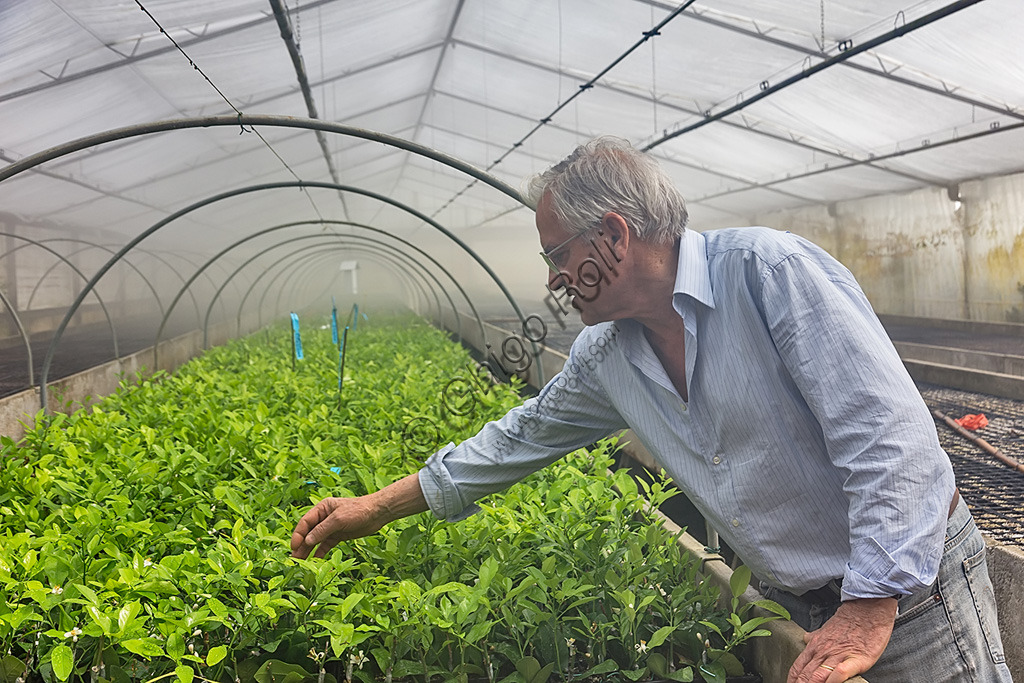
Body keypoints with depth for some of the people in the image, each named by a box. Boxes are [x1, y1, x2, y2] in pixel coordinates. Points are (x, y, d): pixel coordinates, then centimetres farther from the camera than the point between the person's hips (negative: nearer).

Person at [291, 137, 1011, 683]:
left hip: (913, 581, -6)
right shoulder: (604, 357, 0)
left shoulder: (769, 269, -22)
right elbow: (521, 436, 11)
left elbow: (888, 428, -26)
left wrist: (872, 604, -27)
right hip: (807, 605, 6)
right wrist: (377, 508, 13)